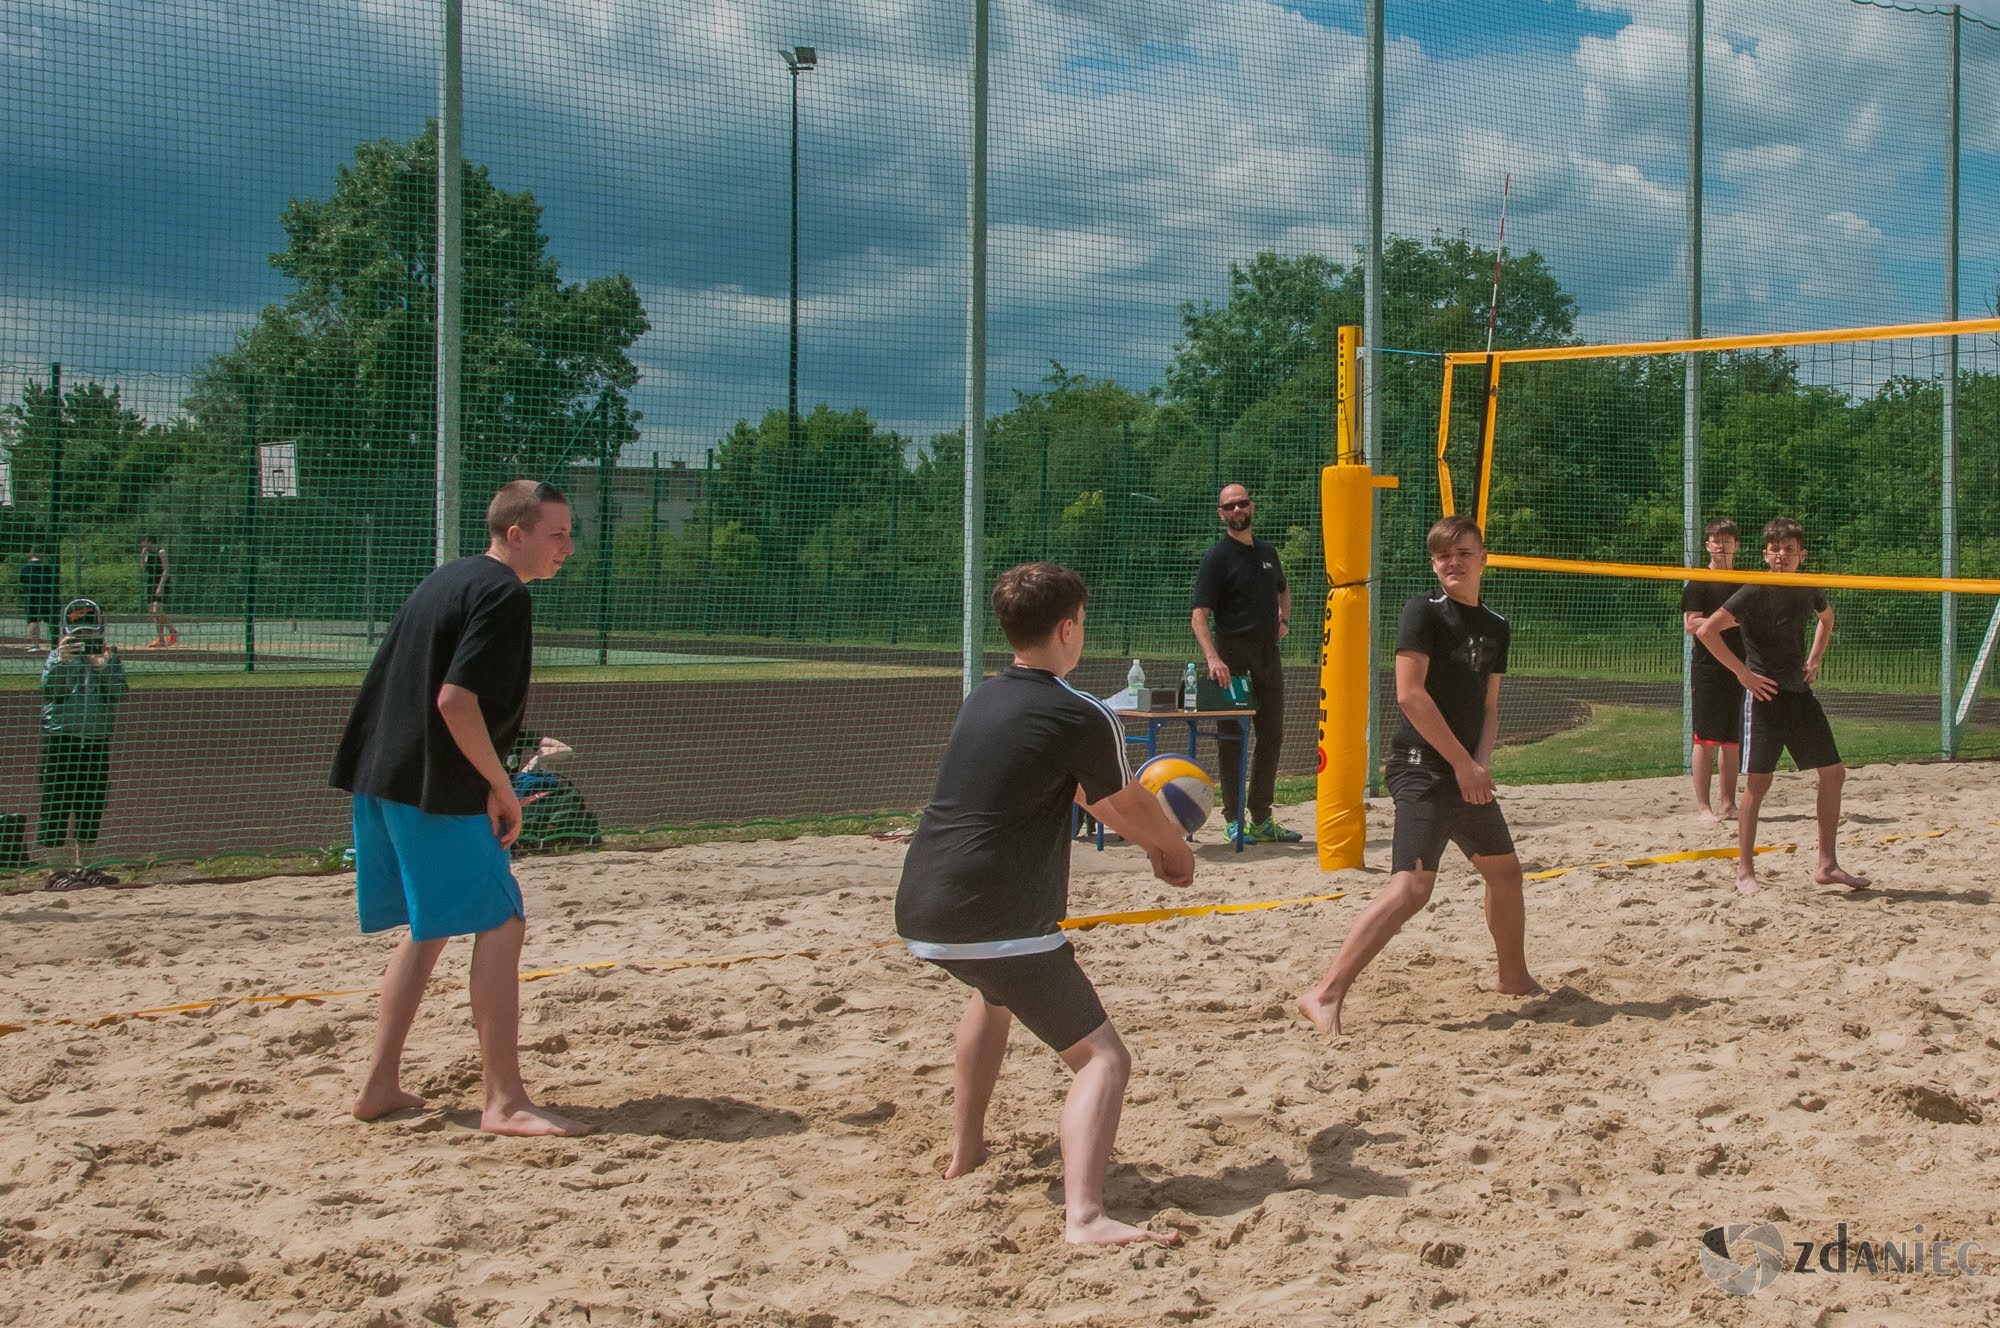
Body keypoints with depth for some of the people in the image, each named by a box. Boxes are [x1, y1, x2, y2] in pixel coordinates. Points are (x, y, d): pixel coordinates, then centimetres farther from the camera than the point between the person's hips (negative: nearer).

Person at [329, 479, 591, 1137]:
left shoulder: (448, 579, 18)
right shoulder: (504, 594, -12)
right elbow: (455, 700, -21)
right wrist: (502, 787, -12)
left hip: (381, 778, 10)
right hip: (436, 788, -10)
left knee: (429, 928, 18)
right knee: (498, 926, -6)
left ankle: (380, 1086, 19)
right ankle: (504, 1102, -7)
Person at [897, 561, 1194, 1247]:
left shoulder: (985, 697, 16)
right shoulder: (1085, 718, -9)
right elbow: (1132, 806, 9)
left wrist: (1150, 841, 41)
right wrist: (1176, 849, 31)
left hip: (920, 910, 8)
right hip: (998, 924, -8)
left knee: (993, 991, 39)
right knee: (1103, 1059, -6)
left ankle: (965, 1152, 44)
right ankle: (1085, 1216, -27)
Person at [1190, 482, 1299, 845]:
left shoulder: (1267, 553, 13)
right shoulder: (1217, 558, -7)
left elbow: (1283, 589, 34)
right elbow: (1199, 615, -15)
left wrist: (1284, 619, 13)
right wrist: (1213, 658, -29)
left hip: (1268, 652, 7)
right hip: (1234, 655, -7)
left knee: (1271, 736, 10)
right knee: (1232, 737, -4)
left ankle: (1261, 819, 18)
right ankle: (1235, 820, 1)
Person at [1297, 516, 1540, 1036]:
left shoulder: (1496, 628, 13)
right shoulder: (1424, 610, -9)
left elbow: (1488, 706, 15)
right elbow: (1410, 694, -16)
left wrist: (1483, 762, -4)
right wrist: (1462, 762, -16)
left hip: (1467, 773, 8)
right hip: (1422, 766, -8)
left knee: (1505, 870, 22)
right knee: (1411, 887, -22)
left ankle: (1514, 977, 45)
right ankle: (1325, 996, -25)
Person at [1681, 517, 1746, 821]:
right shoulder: (1698, 583, -2)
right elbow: (1691, 625, -12)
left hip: (1737, 668, 5)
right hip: (1708, 668, -5)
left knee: (1732, 739, 6)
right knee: (1706, 738, -6)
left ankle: (1729, 804, 11)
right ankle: (1703, 806, -5)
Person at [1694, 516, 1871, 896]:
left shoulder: (1809, 590, 5)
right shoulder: (1755, 592, -13)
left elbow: (1826, 617, 30)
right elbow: (1707, 630, -21)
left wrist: (1815, 660, 16)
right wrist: (1743, 673, -18)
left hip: (1800, 693, 7)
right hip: (1766, 695, -7)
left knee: (1834, 773, 6)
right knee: (1758, 782, -7)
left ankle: (1827, 865, 15)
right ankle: (1745, 872, 2)